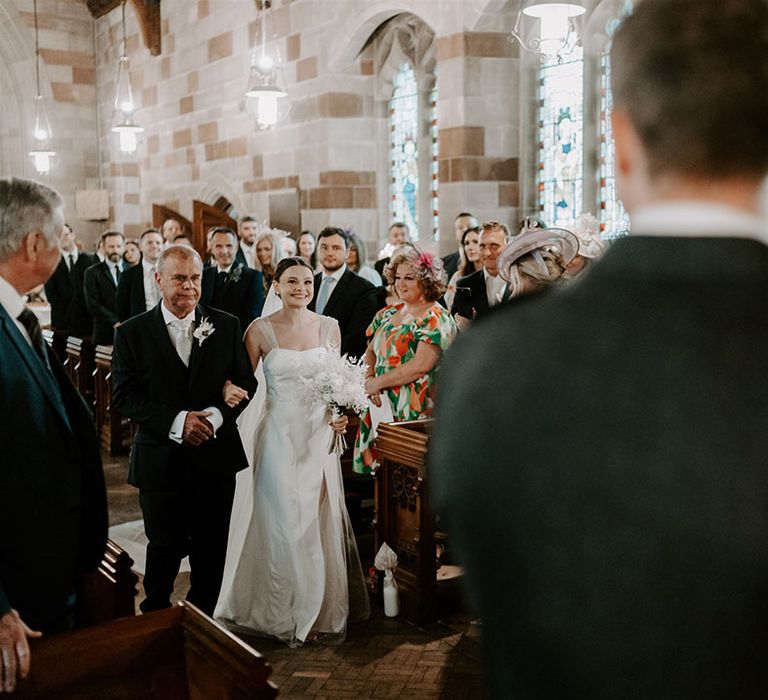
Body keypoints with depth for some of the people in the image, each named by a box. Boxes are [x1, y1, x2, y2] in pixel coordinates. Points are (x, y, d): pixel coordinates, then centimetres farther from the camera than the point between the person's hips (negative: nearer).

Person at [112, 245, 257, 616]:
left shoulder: (226, 326, 3)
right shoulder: (132, 332, -2)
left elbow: (246, 381, 1)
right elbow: (124, 395, -7)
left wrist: (217, 416, -17)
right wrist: (176, 421, -20)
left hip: (216, 457, 2)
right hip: (161, 460, -2)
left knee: (212, 552, 14)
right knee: (165, 548, 11)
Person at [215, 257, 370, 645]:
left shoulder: (329, 327, 3)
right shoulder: (260, 330, -5)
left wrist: (340, 413, -6)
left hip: (319, 435, 3)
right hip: (278, 435, -3)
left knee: (319, 521, 9)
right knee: (280, 521, 4)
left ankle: (321, 609, 27)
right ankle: (280, 612, 21)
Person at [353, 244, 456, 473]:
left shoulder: (435, 319, -9)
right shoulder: (388, 313, 14)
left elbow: (420, 366, -18)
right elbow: (371, 352, 15)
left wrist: (378, 382, -12)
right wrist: (368, 379, -5)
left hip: (411, 412, -7)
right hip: (379, 407, 7)